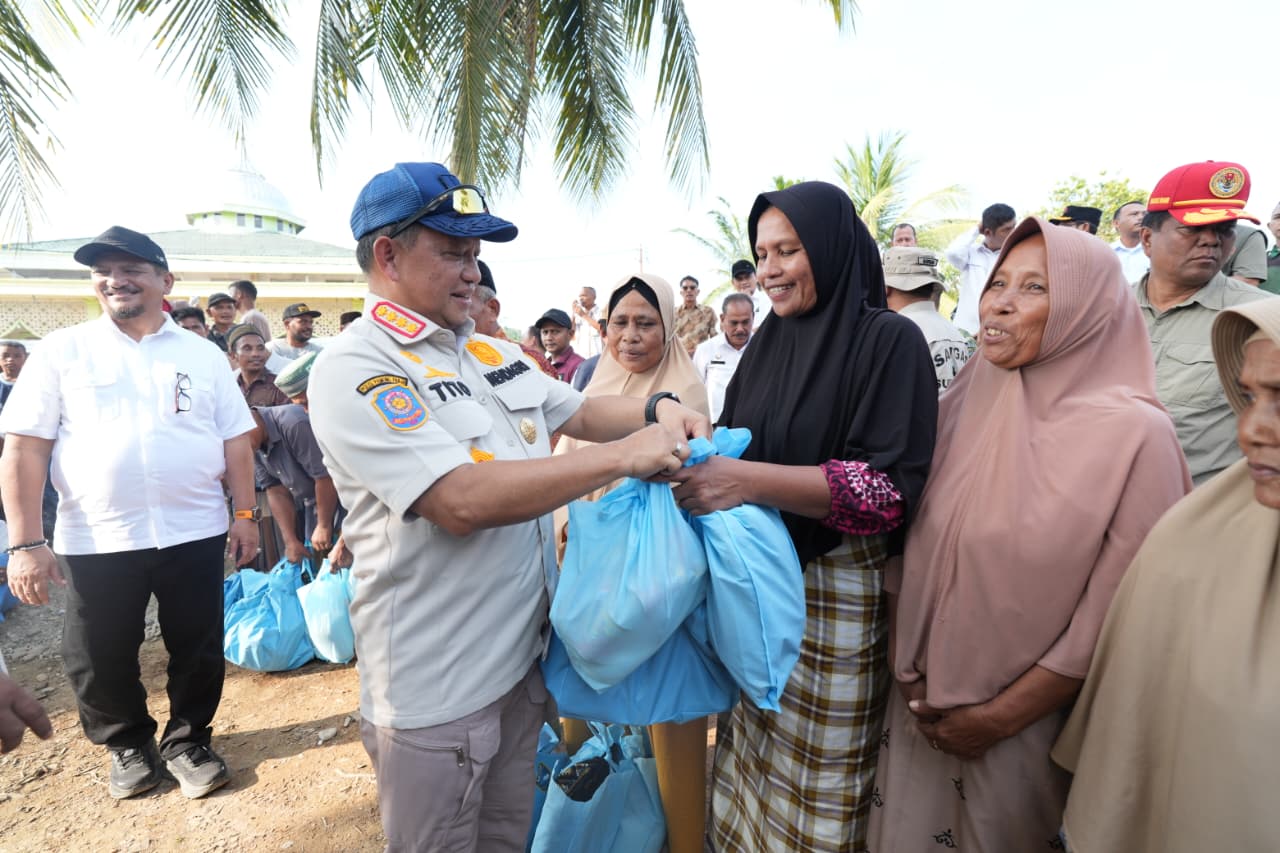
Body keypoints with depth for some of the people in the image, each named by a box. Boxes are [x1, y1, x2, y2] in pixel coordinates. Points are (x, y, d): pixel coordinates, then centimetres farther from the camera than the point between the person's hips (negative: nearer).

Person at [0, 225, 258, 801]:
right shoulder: (61, 351, 1)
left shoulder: (203, 355, 5)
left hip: (194, 534, 1)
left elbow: (235, 440, 5)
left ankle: (188, 742, 33)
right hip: (95, 540, 0)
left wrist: (245, 515, 0)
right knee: (98, 661, 13)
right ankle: (128, 745, 38)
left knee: (198, 651, 11)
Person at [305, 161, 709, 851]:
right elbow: (460, 501, -29)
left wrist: (655, 411, -3)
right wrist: (623, 457, -25)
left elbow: (578, 411, 17)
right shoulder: (353, 369, -17)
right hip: (436, 687, -6)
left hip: (524, 654, 7)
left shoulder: (491, 350, 7)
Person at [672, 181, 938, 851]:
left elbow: (891, 488, -17)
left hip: (838, 587, -4)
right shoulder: (769, 339, 7)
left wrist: (748, 481, -26)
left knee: (820, 772, 9)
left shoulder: (890, 340, -9)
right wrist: (698, 455, -10)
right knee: (756, 742, 16)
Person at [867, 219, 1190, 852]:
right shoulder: (965, 402, -3)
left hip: (1032, 724, -4)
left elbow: (1115, 615, -14)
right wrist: (906, 671, -5)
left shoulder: (1135, 433, -15)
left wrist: (1000, 717, -11)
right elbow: (910, 542, 0)